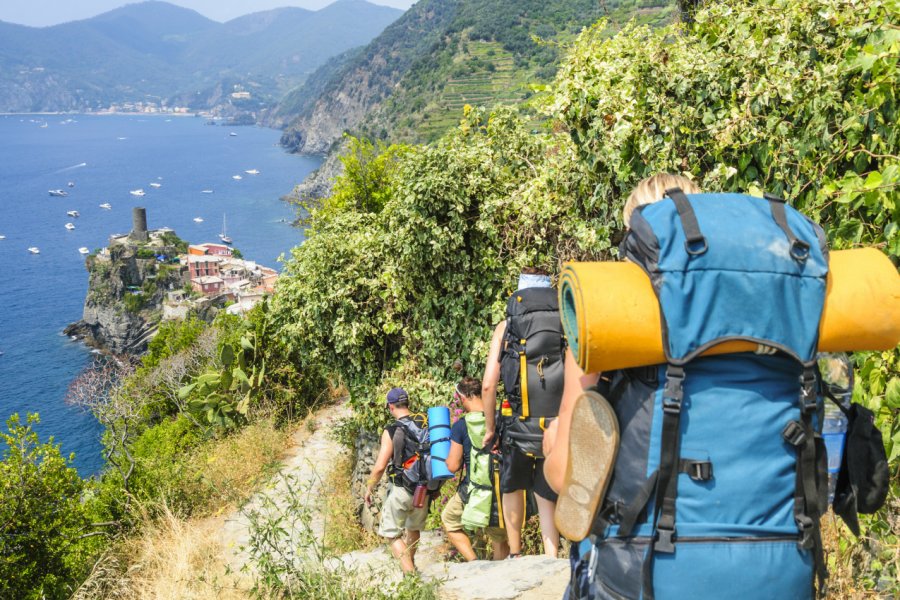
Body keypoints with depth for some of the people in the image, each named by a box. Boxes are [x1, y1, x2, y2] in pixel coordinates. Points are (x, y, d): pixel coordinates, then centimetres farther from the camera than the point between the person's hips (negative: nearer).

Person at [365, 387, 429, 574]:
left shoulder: (392, 431, -14)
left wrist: (369, 488, -1)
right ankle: (410, 564, 46)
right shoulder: (425, 423, -1)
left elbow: (380, 467, -17)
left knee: (392, 534, 9)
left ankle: (410, 574, -4)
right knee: (414, 528, 27)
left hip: (401, 491, -5)